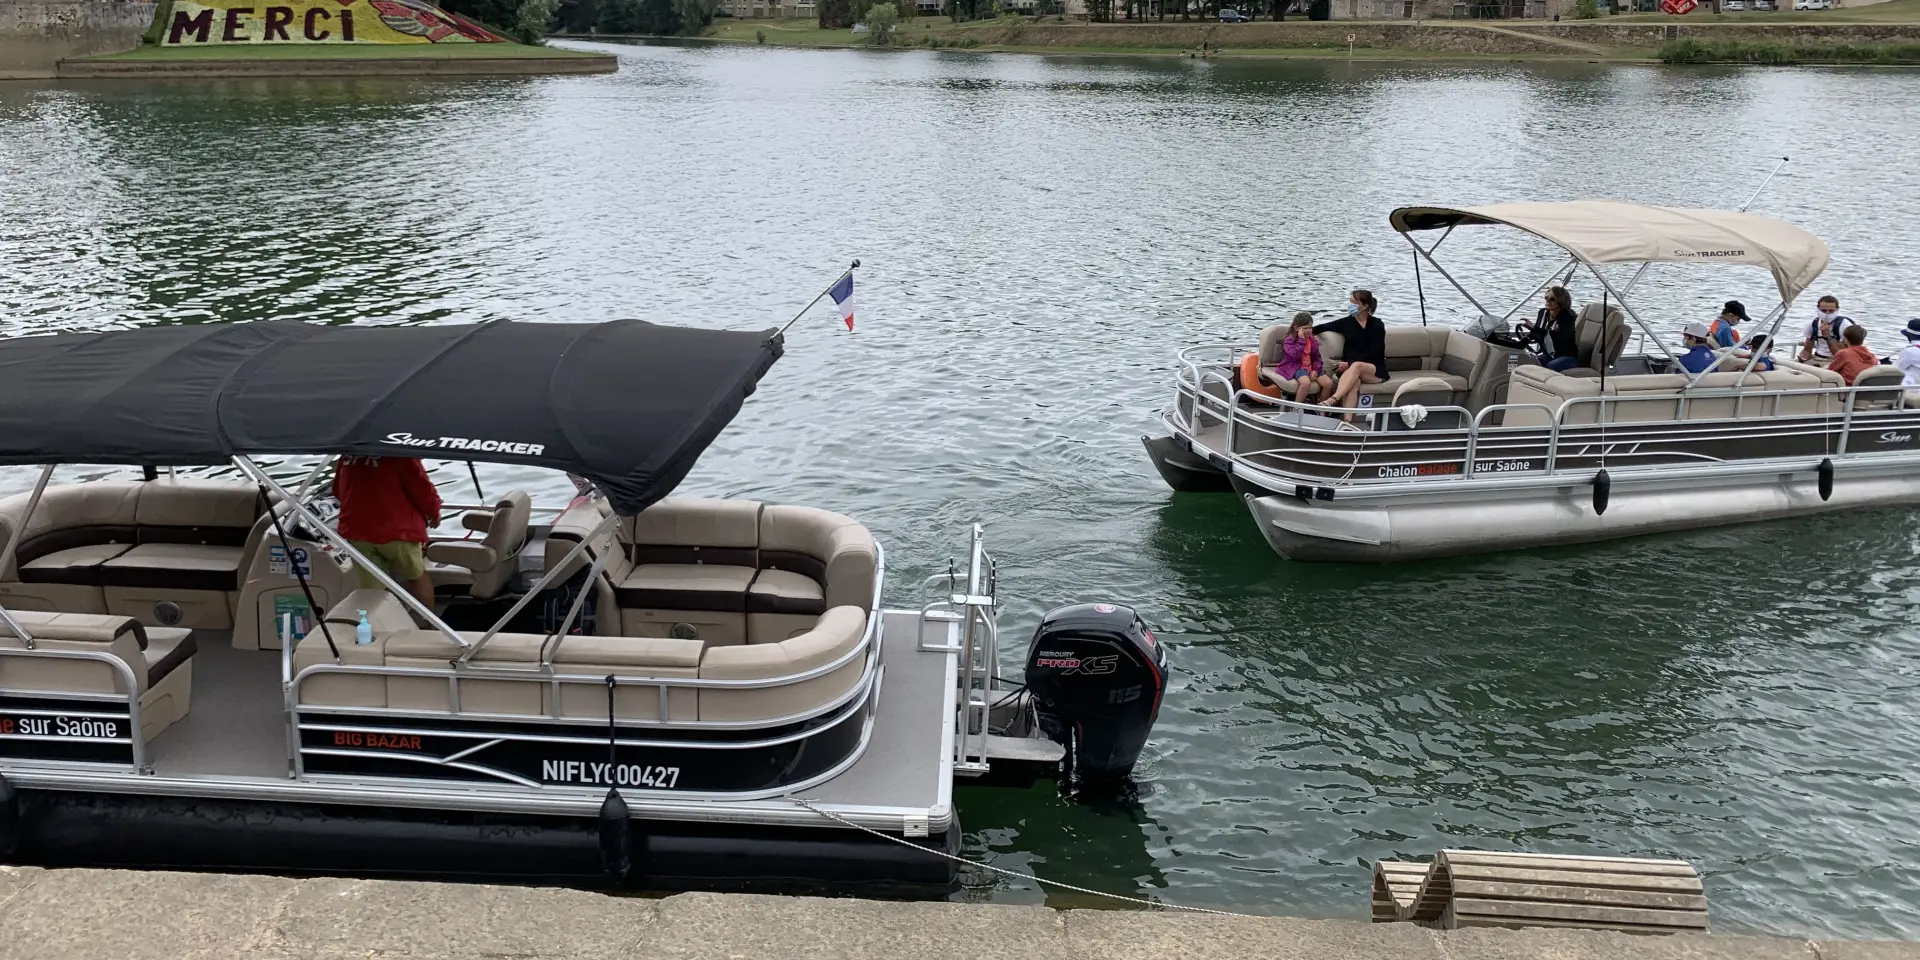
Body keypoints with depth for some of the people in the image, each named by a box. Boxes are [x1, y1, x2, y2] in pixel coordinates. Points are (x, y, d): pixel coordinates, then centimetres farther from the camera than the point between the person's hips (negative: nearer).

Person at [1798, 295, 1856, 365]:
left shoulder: (1844, 324, -11)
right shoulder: (1813, 323, 5)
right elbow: (1807, 349, 14)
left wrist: (1827, 336, -25)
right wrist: (1802, 358, -8)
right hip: (1817, 358, 4)